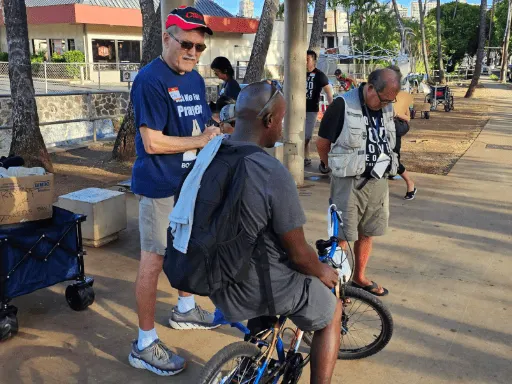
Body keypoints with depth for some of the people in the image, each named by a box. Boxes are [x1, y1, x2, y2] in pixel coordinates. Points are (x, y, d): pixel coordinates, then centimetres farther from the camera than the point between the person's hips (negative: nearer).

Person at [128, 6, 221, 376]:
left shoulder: (196, 79, 9)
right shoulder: (150, 80, -17)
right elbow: (152, 142, -22)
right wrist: (200, 141, -14)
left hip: (192, 182, 9)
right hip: (160, 188, -9)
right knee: (154, 261, -2)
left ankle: (185, 309, 42)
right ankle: (145, 344, 10)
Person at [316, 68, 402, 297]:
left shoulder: (387, 107, 4)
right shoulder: (342, 106, -15)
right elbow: (322, 143, -8)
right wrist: (341, 169, 4)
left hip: (377, 181, 6)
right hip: (348, 183, -6)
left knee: (367, 233, 16)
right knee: (342, 236, 1)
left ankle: (359, 277, 33)